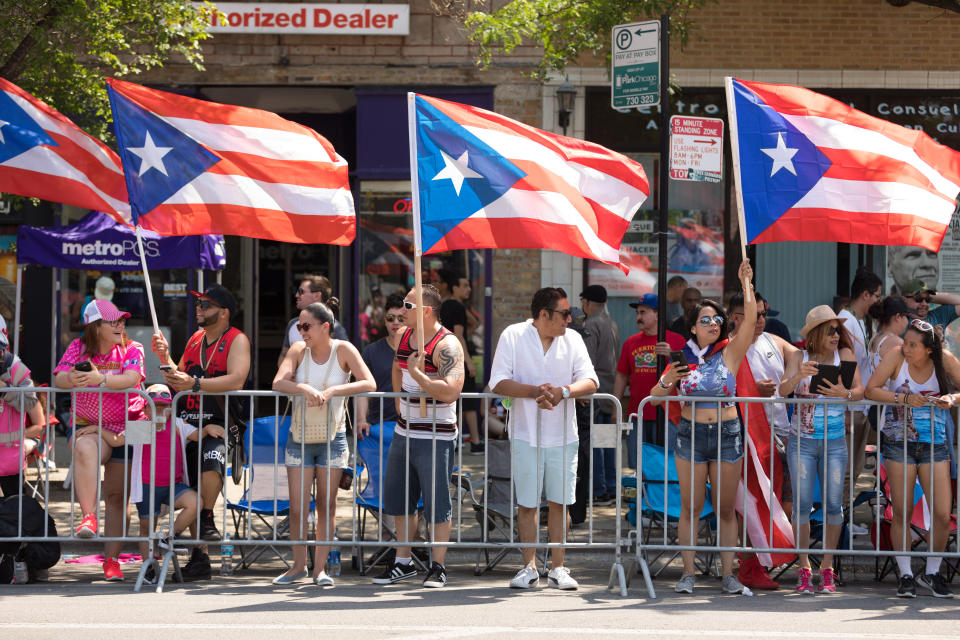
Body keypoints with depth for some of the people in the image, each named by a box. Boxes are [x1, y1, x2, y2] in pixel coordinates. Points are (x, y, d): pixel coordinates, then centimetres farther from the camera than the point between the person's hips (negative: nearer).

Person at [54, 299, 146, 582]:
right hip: (86, 427, -1)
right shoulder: (78, 348, 2)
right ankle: (88, 517, -42)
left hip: (124, 431, 1)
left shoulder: (131, 349, -3)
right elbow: (58, 379, -11)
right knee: (85, 449, -37)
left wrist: (100, 379, -42)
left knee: (117, 495, 1)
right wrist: (72, 378, -37)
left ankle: (112, 558, 8)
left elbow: (131, 378, -23)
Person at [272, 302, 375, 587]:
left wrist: (333, 391, -27)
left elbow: (369, 384, -17)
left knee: (326, 506, 4)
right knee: (298, 508, -2)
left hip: (332, 439, -1)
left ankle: (320, 567, 13)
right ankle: (298, 565, 14)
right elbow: (278, 382, -14)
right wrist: (304, 388, -33)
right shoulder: (299, 350, -2)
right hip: (299, 438, 1)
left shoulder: (343, 350, -7)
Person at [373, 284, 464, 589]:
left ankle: (438, 566, 7)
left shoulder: (447, 345, -16)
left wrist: (417, 373, -20)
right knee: (399, 498, 14)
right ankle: (403, 562, 25)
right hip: (403, 432, 8)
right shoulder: (403, 336, 8)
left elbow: (449, 392, -27)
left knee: (437, 501, -1)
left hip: (435, 436, -8)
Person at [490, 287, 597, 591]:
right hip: (526, 435, -2)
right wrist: (536, 391, -22)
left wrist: (563, 391, -22)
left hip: (563, 437, 2)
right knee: (527, 504, 2)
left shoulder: (572, 339, 5)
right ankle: (529, 568, 10)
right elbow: (498, 383, -10)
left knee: (559, 503, 3)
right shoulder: (513, 336, -3)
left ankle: (557, 568, 10)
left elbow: (590, 382, -3)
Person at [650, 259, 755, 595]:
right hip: (691, 434, 0)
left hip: (727, 434, 0)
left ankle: (728, 574, 6)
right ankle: (688, 573, 3)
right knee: (690, 507, 2)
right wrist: (666, 381, -14)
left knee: (726, 509, 4)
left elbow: (750, 319, -12)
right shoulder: (682, 357, 4)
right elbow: (654, 396, 7)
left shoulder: (730, 353, 2)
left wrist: (747, 283, -20)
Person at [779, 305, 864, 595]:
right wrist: (798, 377, -30)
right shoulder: (800, 358, 1)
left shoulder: (845, 354, 2)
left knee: (833, 504, -2)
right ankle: (804, 569, 5)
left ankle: (827, 569, 7)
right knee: (802, 504, -2)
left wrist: (845, 394, -27)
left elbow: (860, 390, -5)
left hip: (834, 442, 1)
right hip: (801, 442, 0)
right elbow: (782, 391, -10)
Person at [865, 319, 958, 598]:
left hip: (934, 444, 1)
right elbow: (870, 389, -11)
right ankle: (905, 575, 13)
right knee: (901, 513, 2)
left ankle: (932, 573, 15)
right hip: (899, 442, -1)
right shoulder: (896, 356, -7)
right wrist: (904, 399, -23)